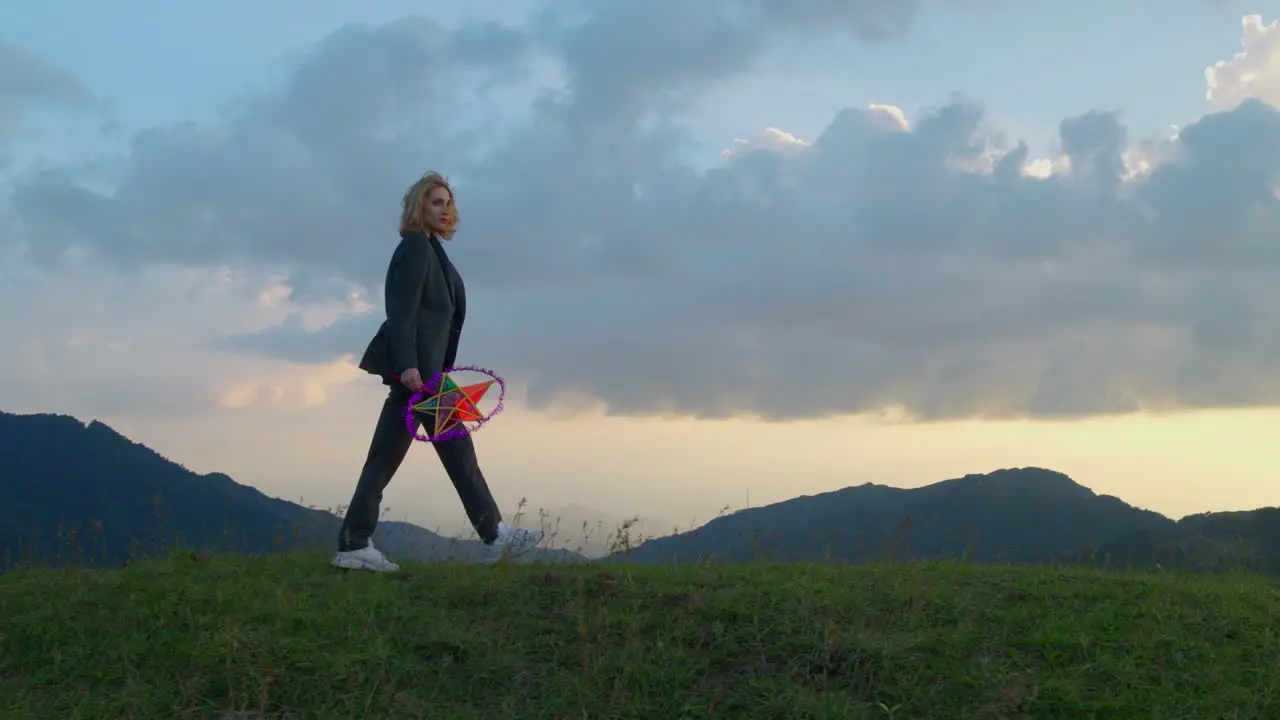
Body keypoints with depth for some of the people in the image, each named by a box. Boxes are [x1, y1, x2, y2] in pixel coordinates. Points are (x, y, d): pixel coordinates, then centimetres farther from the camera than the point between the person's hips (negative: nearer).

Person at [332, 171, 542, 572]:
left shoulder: (430, 252, 22)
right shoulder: (416, 246, -6)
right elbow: (403, 310, -16)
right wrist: (408, 364, -25)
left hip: (416, 365, 10)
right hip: (414, 363, -10)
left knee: (386, 456, 6)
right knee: (457, 447, -5)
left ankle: (354, 546, 6)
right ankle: (495, 536, 0)